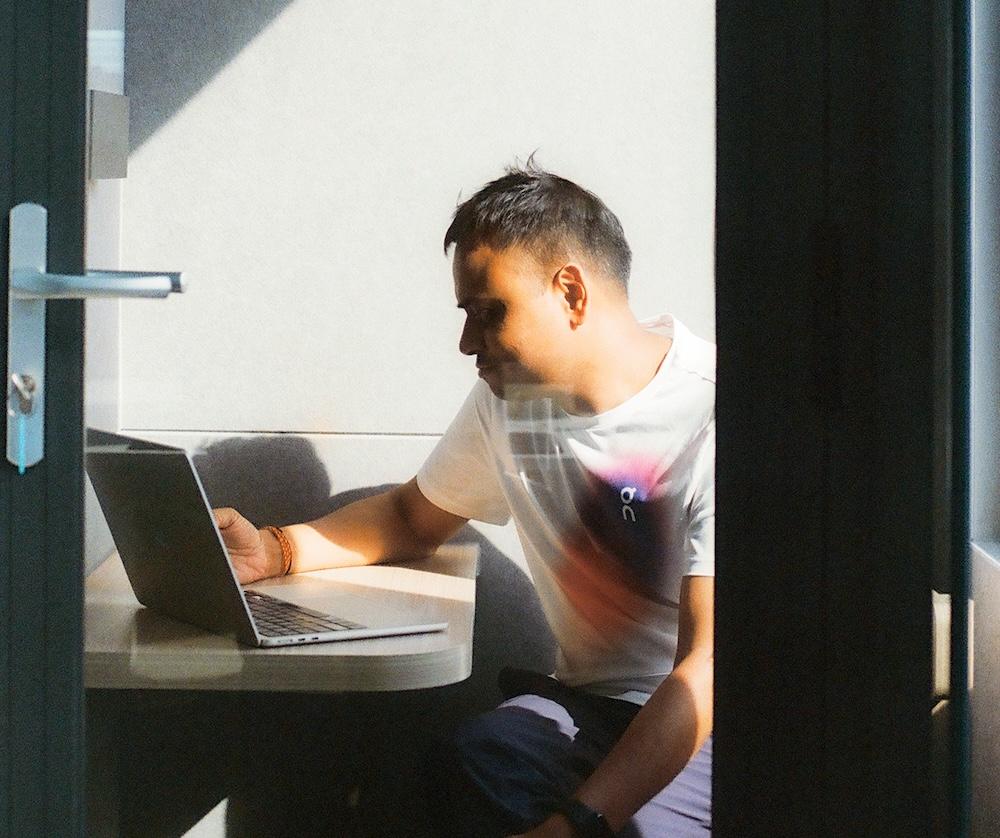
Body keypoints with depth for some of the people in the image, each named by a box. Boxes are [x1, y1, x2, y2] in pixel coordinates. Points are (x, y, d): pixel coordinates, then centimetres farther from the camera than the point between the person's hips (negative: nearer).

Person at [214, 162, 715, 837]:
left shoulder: (705, 416, -18)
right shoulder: (509, 397, 5)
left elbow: (707, 668, -24)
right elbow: (414, 518, 22)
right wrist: (276, 550, 3)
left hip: (700, 720, -5)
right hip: (593, 704, 5)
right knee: (481, 759, -28)